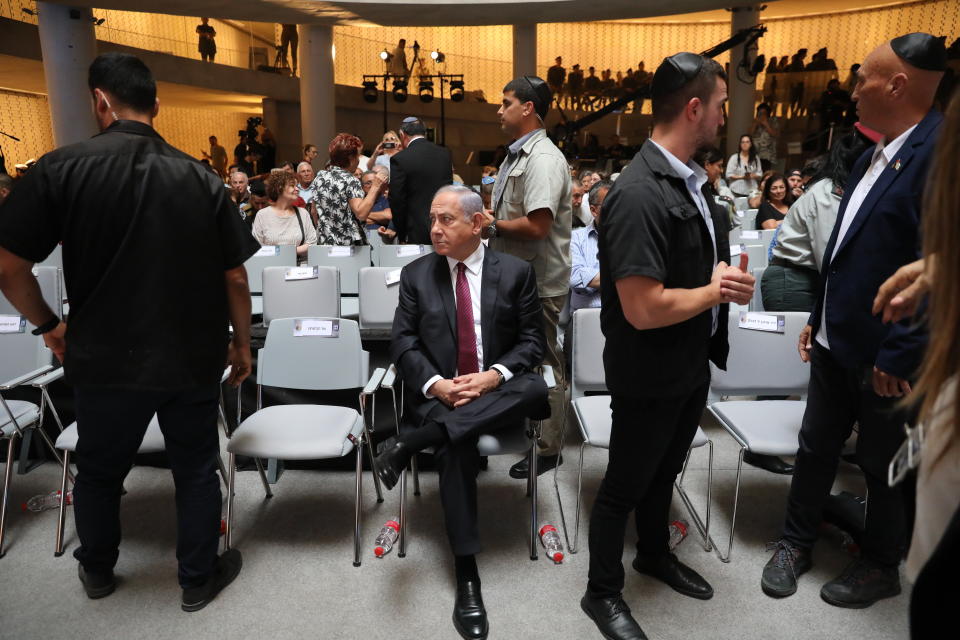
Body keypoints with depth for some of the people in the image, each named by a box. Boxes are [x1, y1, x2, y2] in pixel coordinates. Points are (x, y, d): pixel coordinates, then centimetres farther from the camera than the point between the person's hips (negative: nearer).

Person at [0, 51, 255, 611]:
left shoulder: (62, 168, -9)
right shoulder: (202, 179, -5)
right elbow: (236, 277, -3)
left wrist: (48, 324, 9)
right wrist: (242, 343, 10)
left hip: (107, 357, 0)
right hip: (193, 358, 0)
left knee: (99, 471, 23)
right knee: (196, 471, 17)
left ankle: (98, 571, 45)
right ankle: (199, 578, 32)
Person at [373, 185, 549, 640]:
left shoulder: (515, 272, 4)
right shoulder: (416, 274, 7)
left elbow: (531, 341, 2)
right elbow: (403, 343, 2)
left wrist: (494, 376, -17)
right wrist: (435, 384, -17)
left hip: (498, 394, 1)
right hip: (438, 394, -1)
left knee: (537, 391, -33)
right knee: (455, 447, -33)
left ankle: (412, 441, -35)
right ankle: (467, 578, -23)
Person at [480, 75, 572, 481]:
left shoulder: (543, 159, -19)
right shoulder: (515, 156, 14)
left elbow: (537, 226, -28)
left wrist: (492, 225, -14)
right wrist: (487, 215, 3)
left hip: (538, 283, -10)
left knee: (543, 365, 3)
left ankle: (547, 450, 17)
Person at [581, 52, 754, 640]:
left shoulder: (693, 181, 2)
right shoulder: (639, 195, -27)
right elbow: (644, 309, -32)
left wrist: (731, 280, -6)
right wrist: (715, 291, -16)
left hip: (693, 364, 9)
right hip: (650, 376, -8)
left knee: (666, 470, 26)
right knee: (626, 483, 11)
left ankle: (655, 554, 51)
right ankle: (603, 592, 33)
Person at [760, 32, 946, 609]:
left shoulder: (938, 151, -20)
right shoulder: (875, 154, 9)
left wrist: (899, 357, -21)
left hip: (887, 356, -7)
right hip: (836, 343, 7)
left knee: (886, 465, 13)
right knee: (816, 448, 17)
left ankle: (882, 567, 35)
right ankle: (796, 544, 35)